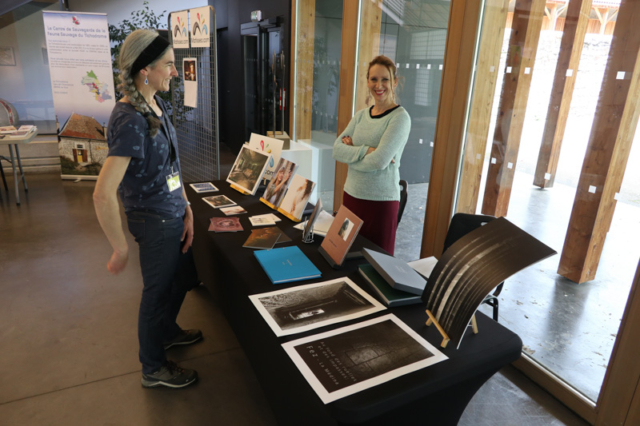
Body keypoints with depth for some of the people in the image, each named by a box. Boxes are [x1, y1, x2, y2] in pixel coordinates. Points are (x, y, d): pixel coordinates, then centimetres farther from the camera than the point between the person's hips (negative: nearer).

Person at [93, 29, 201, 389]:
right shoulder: (131, 121, -27)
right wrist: (121, 249, -22)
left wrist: (186, 208, 2)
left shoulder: (157, 105, 1)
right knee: (158, 291, 11)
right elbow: (103, 194, -31)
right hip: (156, 221, -9)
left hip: (173, 214, 9)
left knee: (183, 278, 27)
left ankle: (168, 332, 55)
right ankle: (154, 369, 37)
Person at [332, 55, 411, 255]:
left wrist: (352, 152, -6)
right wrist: (366, 150, -16)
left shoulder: (400, 117, -10)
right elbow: (337, 149, -3)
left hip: (380, 201, -5)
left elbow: (379, 161, -21)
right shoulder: (361, 115, 8)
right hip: (351, 194, 6)